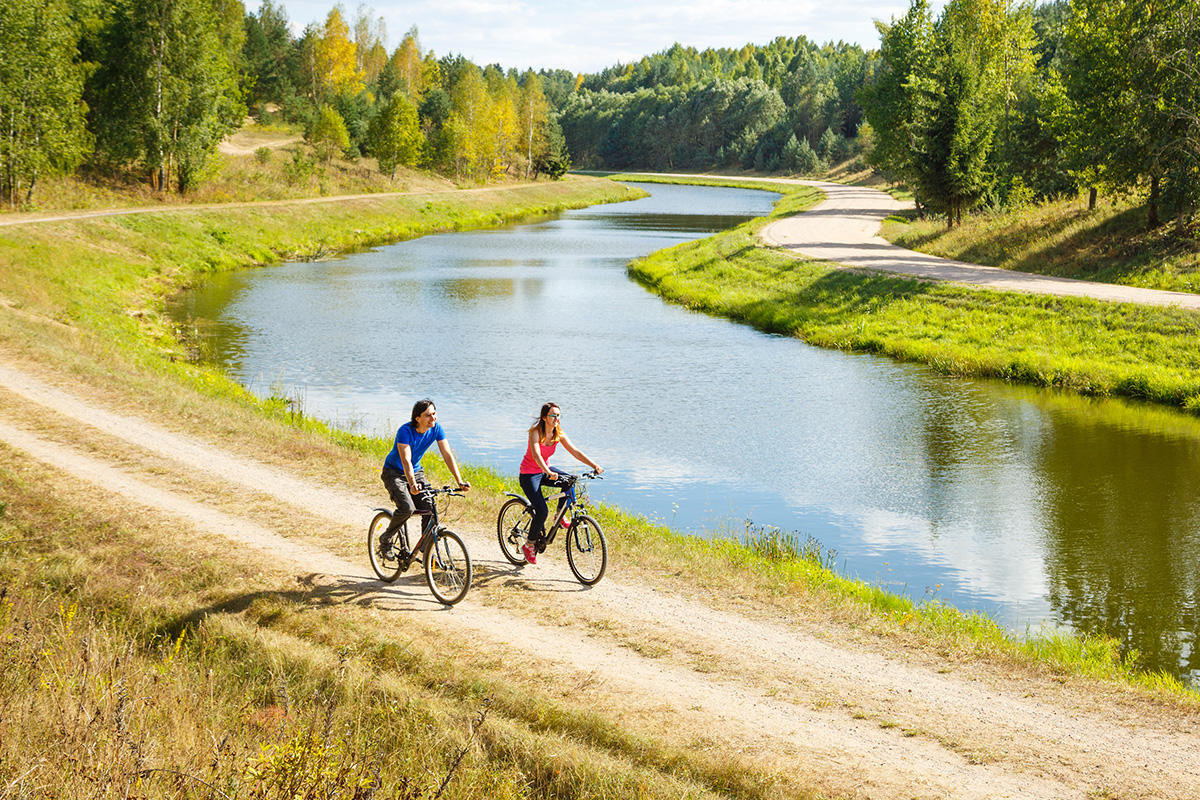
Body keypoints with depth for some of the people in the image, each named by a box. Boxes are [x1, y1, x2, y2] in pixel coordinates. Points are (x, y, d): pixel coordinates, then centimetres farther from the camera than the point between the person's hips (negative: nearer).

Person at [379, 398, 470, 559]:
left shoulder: (436, 429, -13)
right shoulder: (405, 431, -29)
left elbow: (447, 455, -14)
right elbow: (406, 460, -38)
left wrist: (459, 481, -24)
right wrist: (412, 485, -53)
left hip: (416, 472, 5)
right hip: (394, 472, -5)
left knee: (430, 509, -12)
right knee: (407, 508, -26)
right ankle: (386, 539, -2)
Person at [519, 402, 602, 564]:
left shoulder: (559, 435, -5)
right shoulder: (535, 433, -23)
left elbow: (575, 452, -9)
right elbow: (536, 455, -38)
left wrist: (595, 466, -22)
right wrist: (549, 473, -55)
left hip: (545, 470, 6)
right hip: (529, 474, -6)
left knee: (570, 481, -23)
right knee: (542, 512, -19)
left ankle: (559, 514, 0)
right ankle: (529, 545, 2)